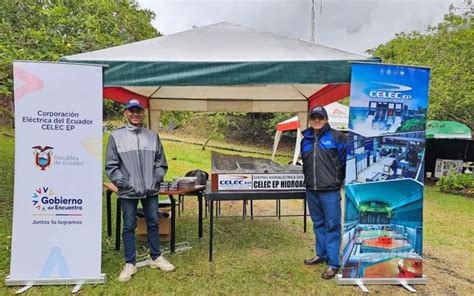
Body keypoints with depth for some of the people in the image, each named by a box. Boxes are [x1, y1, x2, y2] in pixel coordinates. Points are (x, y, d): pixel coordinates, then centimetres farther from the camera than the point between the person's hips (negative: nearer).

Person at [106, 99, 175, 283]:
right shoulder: (116, 136, -2)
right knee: (129, 227, 8)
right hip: (128, 192, -2)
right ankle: (130, 264, 22)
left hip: (151, 190, 3)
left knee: (153, 223, 13)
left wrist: (156, 180, -1)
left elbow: (161, 163, 9)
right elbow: (111, 165, -2)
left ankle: (156, 258, 29)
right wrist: (123, 184, -9)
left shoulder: (153, 136, 5)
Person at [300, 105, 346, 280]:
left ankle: (333, 263, 9)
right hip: (311, 190, 5)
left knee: (332, 226, 0)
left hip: (330, 190, -5)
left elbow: (345, 160, 0)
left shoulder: (336, 137, -4)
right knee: (318, 224, 16)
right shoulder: (305, 140, 11)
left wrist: (340, 179, 6)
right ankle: (321, 254, 31)